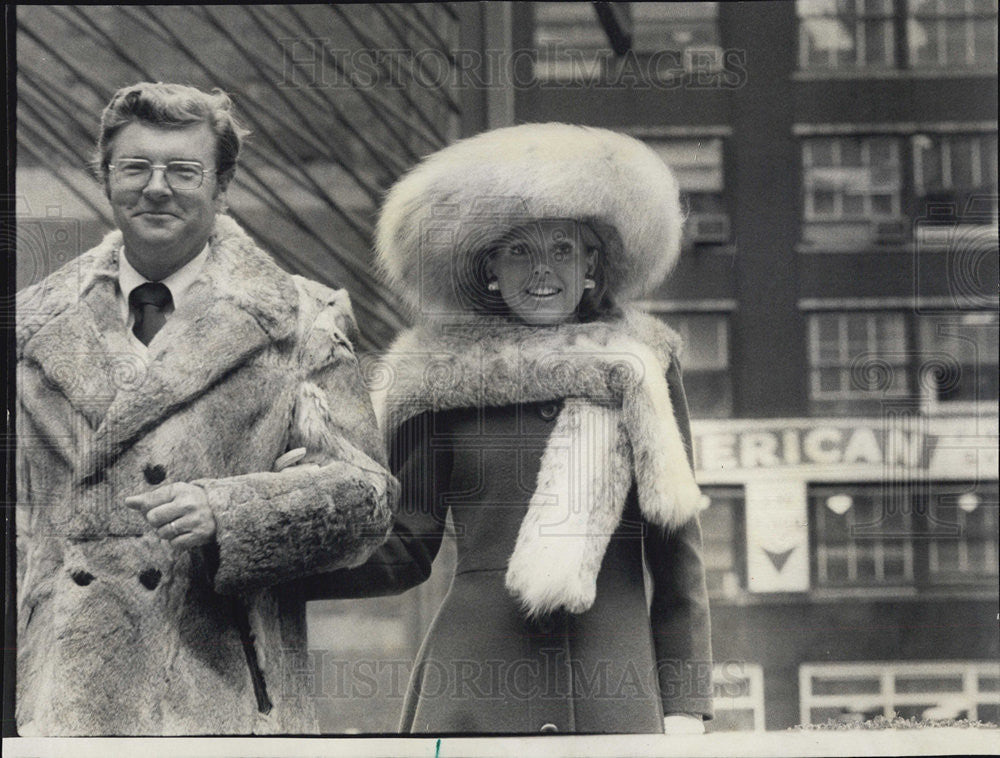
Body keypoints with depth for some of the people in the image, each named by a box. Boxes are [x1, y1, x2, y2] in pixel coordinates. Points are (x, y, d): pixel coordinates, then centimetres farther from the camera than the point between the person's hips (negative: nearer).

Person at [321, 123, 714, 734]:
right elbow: (405, 551, 11)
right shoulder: (443, 377, 10)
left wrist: (685, 705, 6)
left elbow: (678, 557, 12)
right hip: (475, 695, 0)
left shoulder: (641, 370, 11)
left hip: (617, 698, 1)